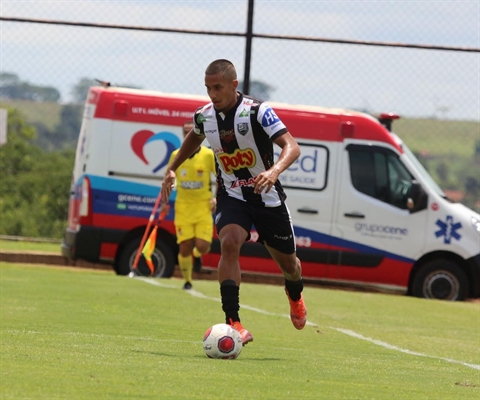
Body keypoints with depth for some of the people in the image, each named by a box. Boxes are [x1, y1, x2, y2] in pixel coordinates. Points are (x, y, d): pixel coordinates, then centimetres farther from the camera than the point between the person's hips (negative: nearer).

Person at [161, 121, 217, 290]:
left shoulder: (209, 155, -5)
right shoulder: (176, 155, 2)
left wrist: (216, 198, -9)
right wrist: (165, 202, 7)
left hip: (203, 207, -1)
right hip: (183, 207, 1)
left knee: (202, 246, -11)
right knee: (185, 247, -3)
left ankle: (197, 255, 27)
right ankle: (187, 281, 17)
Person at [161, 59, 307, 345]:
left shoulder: (257, 111, -21)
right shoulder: (204, 116, -5)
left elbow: (292, 146, -31)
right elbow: (194, 138, 21)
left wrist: (274, 171, -50)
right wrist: (172, 169, 15)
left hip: (267, 197, -2)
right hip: (232, 197, 2)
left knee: (287, 261, 13)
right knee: (230, 243, -28)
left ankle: (295, 292, 52)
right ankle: (233, 322, -33)